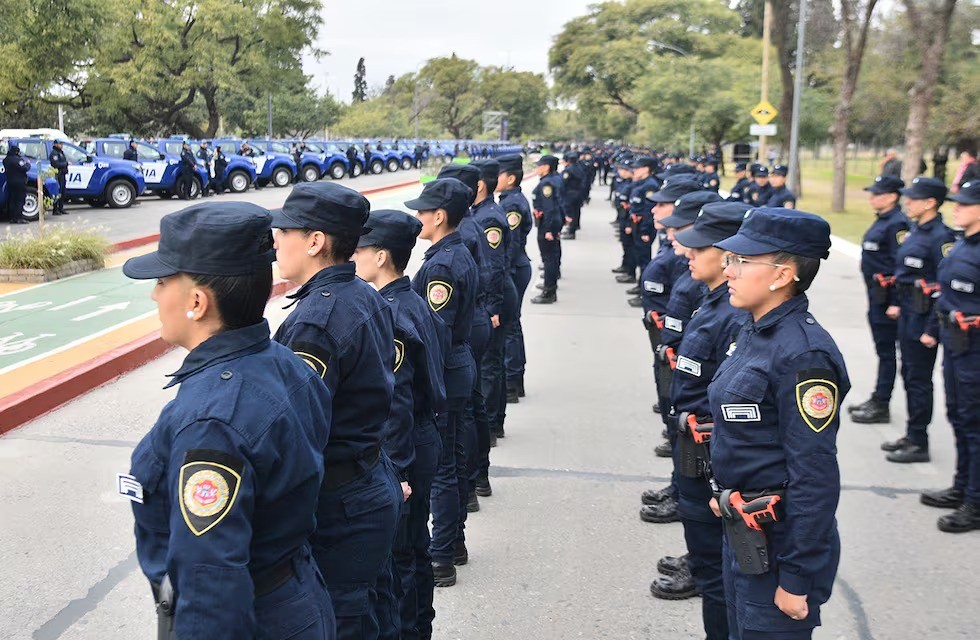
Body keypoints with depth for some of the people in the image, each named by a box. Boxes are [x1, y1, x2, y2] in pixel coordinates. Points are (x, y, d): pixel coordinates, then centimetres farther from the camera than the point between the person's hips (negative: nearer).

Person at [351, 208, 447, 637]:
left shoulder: (389, 316, -22)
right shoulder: (414, 302, 7)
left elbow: (396, 404, -24)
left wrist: (396, 471, -21)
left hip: (400, 453, -10)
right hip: (424, 441, 10)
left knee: (396, 553, 4)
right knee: (414, 545, 20)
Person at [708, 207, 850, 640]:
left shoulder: (802, 354, -24)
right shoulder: (754, 331, 4)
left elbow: (815, 479, -23)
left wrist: (796, 580, -20)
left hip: (780, 541, -9)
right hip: (742, 530, 9)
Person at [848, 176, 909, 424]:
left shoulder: (897, 224, -17)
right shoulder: (881, 221, 12)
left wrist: (896, 303, -22)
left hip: (888, 298, -10)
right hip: (876, 297, 10)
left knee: (886, 351, -1)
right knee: (882, 349, 16)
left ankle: (881, 406, 6)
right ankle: (877, 400, 26)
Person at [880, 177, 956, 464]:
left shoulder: (940, 236, -18)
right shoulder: (916, 231, 10)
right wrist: (898, 305, 17)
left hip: (924, 316, -9)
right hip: (908, 312, 9)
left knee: (919, 378, -2)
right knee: (909, 374, 16)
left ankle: (919, 444, 8)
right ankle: (912, 435, 28)